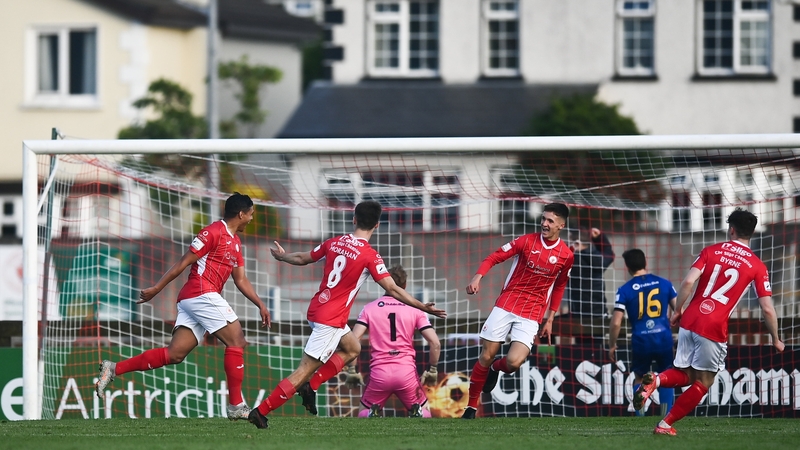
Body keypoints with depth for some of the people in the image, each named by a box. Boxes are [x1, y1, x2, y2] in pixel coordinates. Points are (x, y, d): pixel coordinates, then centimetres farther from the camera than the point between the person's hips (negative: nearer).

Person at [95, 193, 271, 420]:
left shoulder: (235, 242, 23)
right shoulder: (214, 232, -7)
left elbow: (241, 280, 25)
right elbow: (183, 262, -8)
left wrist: (260, 304, 16)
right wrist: (156, 288, -10)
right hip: (202, 293, -9)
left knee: (175, 354, -1)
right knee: (236, 340, -10)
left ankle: (114, 369, -2)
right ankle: (236, 406, -9)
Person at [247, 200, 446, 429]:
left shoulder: (334, 243, 4)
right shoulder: (370, 256, -14)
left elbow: (303, 258, 20)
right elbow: (392, 289, -17)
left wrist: (282, 256, 41)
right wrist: (423, 307, -12)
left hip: (316, 310, 8)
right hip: (331, 321, -8)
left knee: (352, 348, 27)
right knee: (304, 371, -5)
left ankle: (311, 386, 14)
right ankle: (261, 411, -9)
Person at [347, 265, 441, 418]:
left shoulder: (369, 308, 6)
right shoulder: (415, 310, 6)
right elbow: (435, 343, -1)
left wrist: (352, 371, 4)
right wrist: (432, 370, 12)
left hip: (379, 373, 0)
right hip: (407, 372, 0)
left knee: (364, 413, 22)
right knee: (423, 410, 21)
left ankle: (372, 415, -14)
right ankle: (417, 414, -15)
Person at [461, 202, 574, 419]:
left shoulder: (566, 255, 1)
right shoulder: (527, 241, -3)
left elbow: (559, 287, 15)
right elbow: (494, 257, -2)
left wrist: (550, 320, 14)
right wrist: (478, 277, -21)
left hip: (531, 315, 0)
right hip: (506, 304, 0)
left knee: (514, 362, -16)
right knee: (486, 356, -2)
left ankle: (495, 368, 22)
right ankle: (471, 407, 14)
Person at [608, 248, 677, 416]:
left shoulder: (624, 290, -3)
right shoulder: (664, 283, 3)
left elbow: (616, 323, -7)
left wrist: (612, 346, 7)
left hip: (640, 341, -1)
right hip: (664, 340, 1)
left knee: (639, 380, 19)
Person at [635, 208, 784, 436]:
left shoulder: (711, 251, 8)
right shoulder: (757, 266, 2)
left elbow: (688, 282, -4)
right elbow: (767, 309, 1)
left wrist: (677, 311, 9)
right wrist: (776, 340, 14)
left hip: (690, 320, 3)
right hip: (714, 328, -3)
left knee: (685, 375, 18)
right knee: (703, 382, 11)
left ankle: (656, 380, -14)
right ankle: (666, 424, 5)